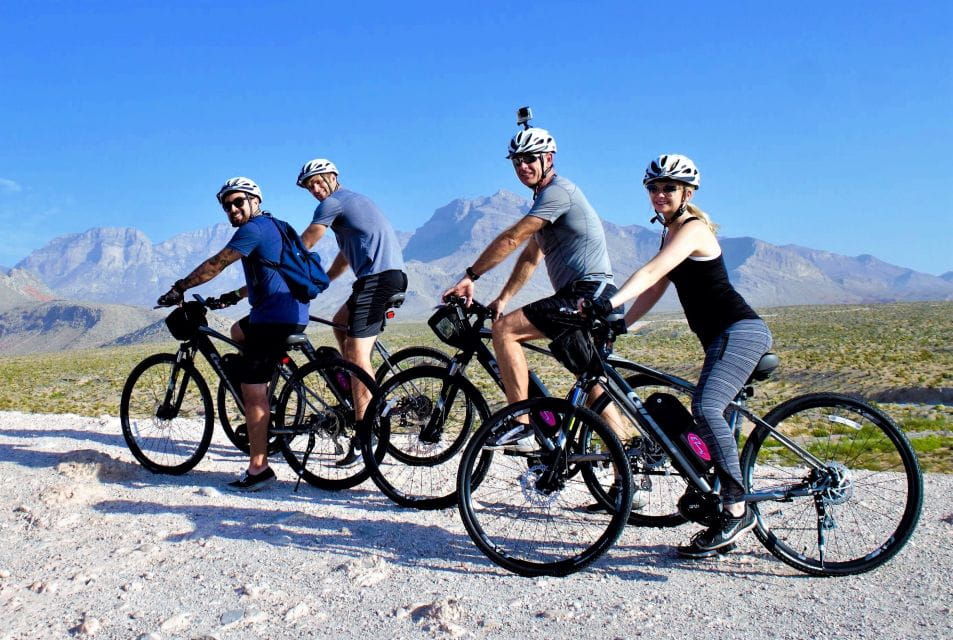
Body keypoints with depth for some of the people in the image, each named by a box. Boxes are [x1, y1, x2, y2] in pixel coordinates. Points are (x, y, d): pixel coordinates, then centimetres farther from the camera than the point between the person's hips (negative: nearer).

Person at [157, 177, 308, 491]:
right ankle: (264, 403, 25)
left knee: (252, 391, -8)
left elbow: (216, 264, -13)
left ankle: (258, 469, -5)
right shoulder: (272, 225, 22)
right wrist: (233, 296, 23)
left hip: (275, 317, -11)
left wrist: (179, 288, -5)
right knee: (238, 332, 33)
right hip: (290, 312, 11)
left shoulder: (255, 228, -9)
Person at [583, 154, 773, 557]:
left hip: (740, 331, -10)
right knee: (710, 416, 9)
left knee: (706, 407, -28)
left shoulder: (693, 228, -12)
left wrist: (611, 302, -40)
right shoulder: (672, 233, 17)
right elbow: (654, 289, 15)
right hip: (721, 337, 10)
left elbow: (651, 272, -28)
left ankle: (738, 509, -22)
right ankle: (724, 524, 17)